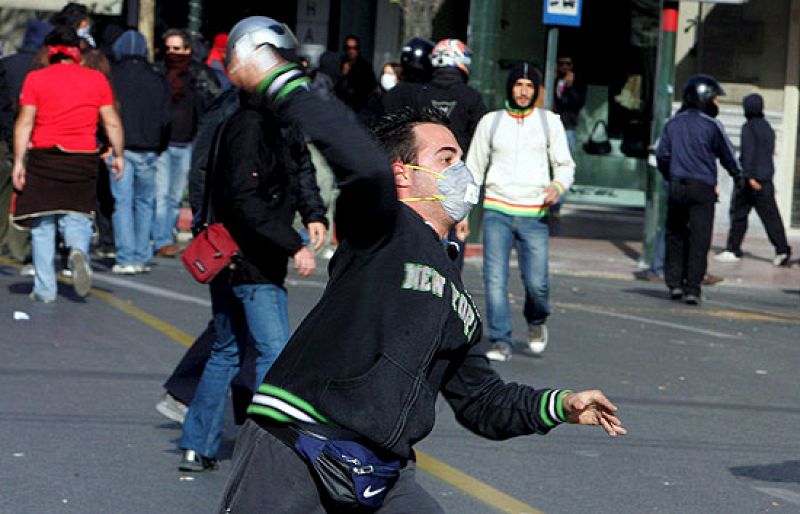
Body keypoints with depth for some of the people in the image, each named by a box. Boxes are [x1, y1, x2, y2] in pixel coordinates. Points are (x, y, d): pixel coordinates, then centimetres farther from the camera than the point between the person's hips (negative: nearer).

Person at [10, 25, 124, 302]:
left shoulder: (36, 79, 0)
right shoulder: (97, 79, 4)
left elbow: (24, 123, -5)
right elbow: (112, 122, 5)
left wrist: (18, 161, -4)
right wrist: (118, 155, 15)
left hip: (44, 158, -1)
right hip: (83, 162, 1)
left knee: (43, 224, 7)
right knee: (75, 216, 12)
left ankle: (45, 288, 7)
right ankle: (78, 249, -21)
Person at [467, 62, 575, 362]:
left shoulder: (549, 122, 10)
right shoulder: (491, 122, 11)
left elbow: (565, 164, 13)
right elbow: (473, 170, 15)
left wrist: (558, 185, -10)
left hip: (534, 214, -1)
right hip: (496, 212, 1)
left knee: (536, 282, -9)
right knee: (495, 279, -10)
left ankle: (536, 321, 22)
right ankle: (501, 341, -3)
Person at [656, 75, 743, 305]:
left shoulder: (673, 124, 8)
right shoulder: (711, 125, -6)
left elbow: (662, 154, 9)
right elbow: (727, 154, 3)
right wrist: (738, 176, 19)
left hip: (677, 186, 4)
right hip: (703, 188, -4)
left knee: (675, 235, 15)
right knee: (699, 239, -1)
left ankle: (674, 282, 13)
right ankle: (692, 288, -5)